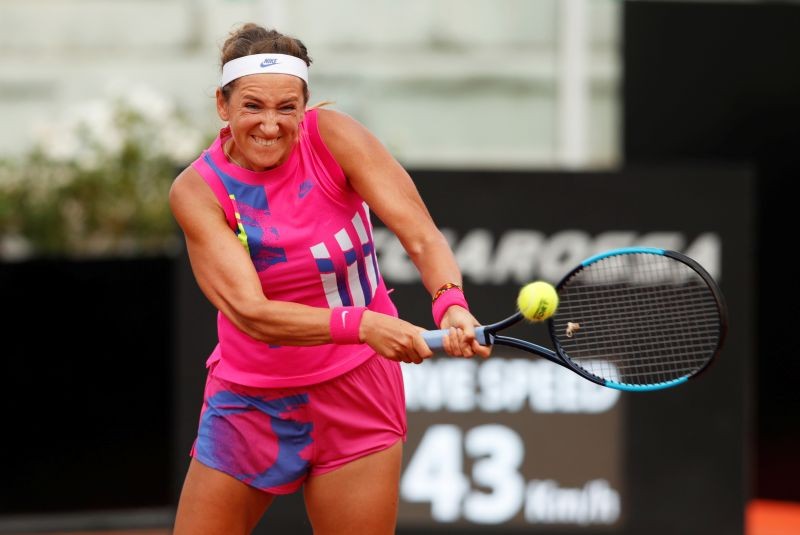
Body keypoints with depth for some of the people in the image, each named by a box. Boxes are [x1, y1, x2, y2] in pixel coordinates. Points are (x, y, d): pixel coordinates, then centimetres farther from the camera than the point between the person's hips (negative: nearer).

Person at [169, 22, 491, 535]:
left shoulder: (333, 137, -13)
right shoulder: (196, 189, -14)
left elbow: (422, 237, -19)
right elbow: (250, 311, -25)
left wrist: (452, 306, -40)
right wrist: (361, 324, -39)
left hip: (353, 394, 0)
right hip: (247, 399, 0)